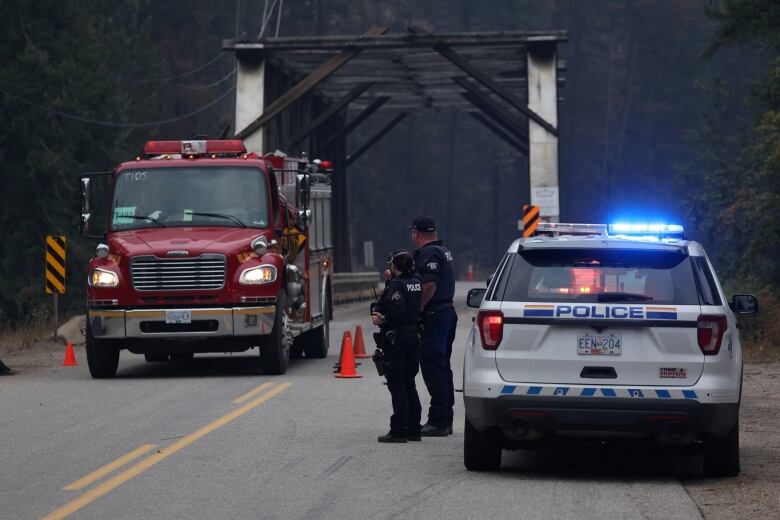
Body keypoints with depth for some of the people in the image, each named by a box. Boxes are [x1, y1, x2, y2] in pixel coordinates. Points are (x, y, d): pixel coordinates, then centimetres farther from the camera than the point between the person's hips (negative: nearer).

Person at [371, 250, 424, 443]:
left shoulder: (396, 285, -15)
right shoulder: (416, 283, 7)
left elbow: (399, 311, -27)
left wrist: (383, 320, -15)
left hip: (396, 338, -8)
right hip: (414, 337, 8)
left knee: (397, 384, -5)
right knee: (409, 384, 15)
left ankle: (399, 431, -6)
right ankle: (413, 429, 16)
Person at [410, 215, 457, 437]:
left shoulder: (428, 254, -15)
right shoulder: (443, 251, 17)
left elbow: (429, 285, -25)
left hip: (434, 317, -10)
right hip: (447, 312, 10)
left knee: (432, 367, -8)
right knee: (442, 367, 15)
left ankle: (438, 422, -10)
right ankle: (445, 421, 20)